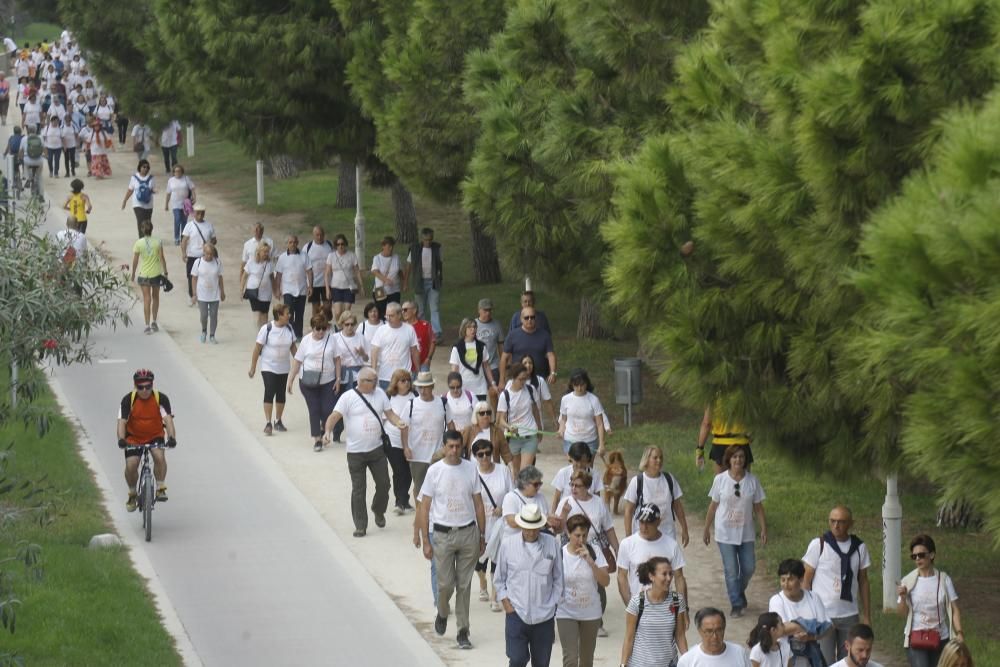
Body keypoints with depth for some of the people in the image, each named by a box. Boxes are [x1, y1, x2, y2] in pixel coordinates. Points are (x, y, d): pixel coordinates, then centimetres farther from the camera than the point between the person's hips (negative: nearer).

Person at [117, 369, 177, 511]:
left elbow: (168, 419, -26)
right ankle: (132, 495, 8)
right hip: (134, 438, 0)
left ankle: (161, 488, -13)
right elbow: (122, 421, -23)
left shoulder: (161, 399, -16)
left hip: (155, 436, 0)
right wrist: (121, 439, -41)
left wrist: (171, 437, -43)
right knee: (131, 465, -17)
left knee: (159, 456, -30)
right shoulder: (128, 400, -16)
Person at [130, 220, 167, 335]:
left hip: (144, 275, -1)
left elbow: (135, 261, -5)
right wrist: (165, 272, 6)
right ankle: (154, 322, 22)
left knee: (147, 299, 3)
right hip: (156, 273, 1)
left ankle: (147, 325, -1)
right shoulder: (158, 242, -8)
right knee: (155, 297, 20)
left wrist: (133, 274, 7)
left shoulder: (138, 243, -10)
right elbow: (162, 258, -5)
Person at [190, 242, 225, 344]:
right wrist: (194, 293, -4)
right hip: (202, 295, -1)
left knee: (214, 315, 5)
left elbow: (220, 278, 5)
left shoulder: (218, 262, -4)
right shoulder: (198, 262, -8)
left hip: (215, 295, 1)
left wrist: (222, 292, 9)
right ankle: (204, 331, 29)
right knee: (203, 315, 1)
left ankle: (212, 336, 17)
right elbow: (194, 278, -2)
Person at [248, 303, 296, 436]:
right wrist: (253, 367, -9)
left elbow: (293, 348, 10)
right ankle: (268, 423, -10)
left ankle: (278, 422, 23)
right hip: (268, 367, -5)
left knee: (281, 394, 10)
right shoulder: (267, 329, -16)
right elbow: (257, 349, -11)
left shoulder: (289, 329, -1)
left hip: (283, 368, 5)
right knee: (269, 393, -11)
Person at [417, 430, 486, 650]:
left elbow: (478, 504, 8)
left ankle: (463, 631, 12)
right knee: (445, 583, 0)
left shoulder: (471, 469, 1)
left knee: (464, 585, 5)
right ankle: (442, 614, 31)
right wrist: (425, 541, -6)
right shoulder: (435, 471, -5)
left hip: (468, 533, 2)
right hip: (443, 534, -2)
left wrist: (482, 536, 7)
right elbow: (424, 506, -2)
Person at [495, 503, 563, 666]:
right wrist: (505, 602, -2)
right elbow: (499, 579, 7)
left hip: (544, 616, 1)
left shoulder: (552, 544, -2)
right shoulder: (508, 545, -2)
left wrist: (554, 603, 1)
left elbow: (558, 578, 6)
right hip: (517, 614, -1)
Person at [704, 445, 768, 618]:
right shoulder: (720, 479, -7)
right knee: (731, 570, -2)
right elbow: (713, 506, 1)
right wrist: (706, 529, 4)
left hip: (745, 532, 2)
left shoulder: (752, 480, -4)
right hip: (725, 533, -2)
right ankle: (737, 604, 9)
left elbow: (758, 507, 3)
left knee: (748, 567, 5)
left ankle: (740, 591, 35)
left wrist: (764, 529, -1)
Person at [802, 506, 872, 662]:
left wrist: (867, 616, 9)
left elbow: (863, 582, 10)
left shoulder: (859, 547, 2)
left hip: (850, 615, 3)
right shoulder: (818, 545, -8)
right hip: (823, 614, -3)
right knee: (825, 662, -3)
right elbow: (806, 580, -3)